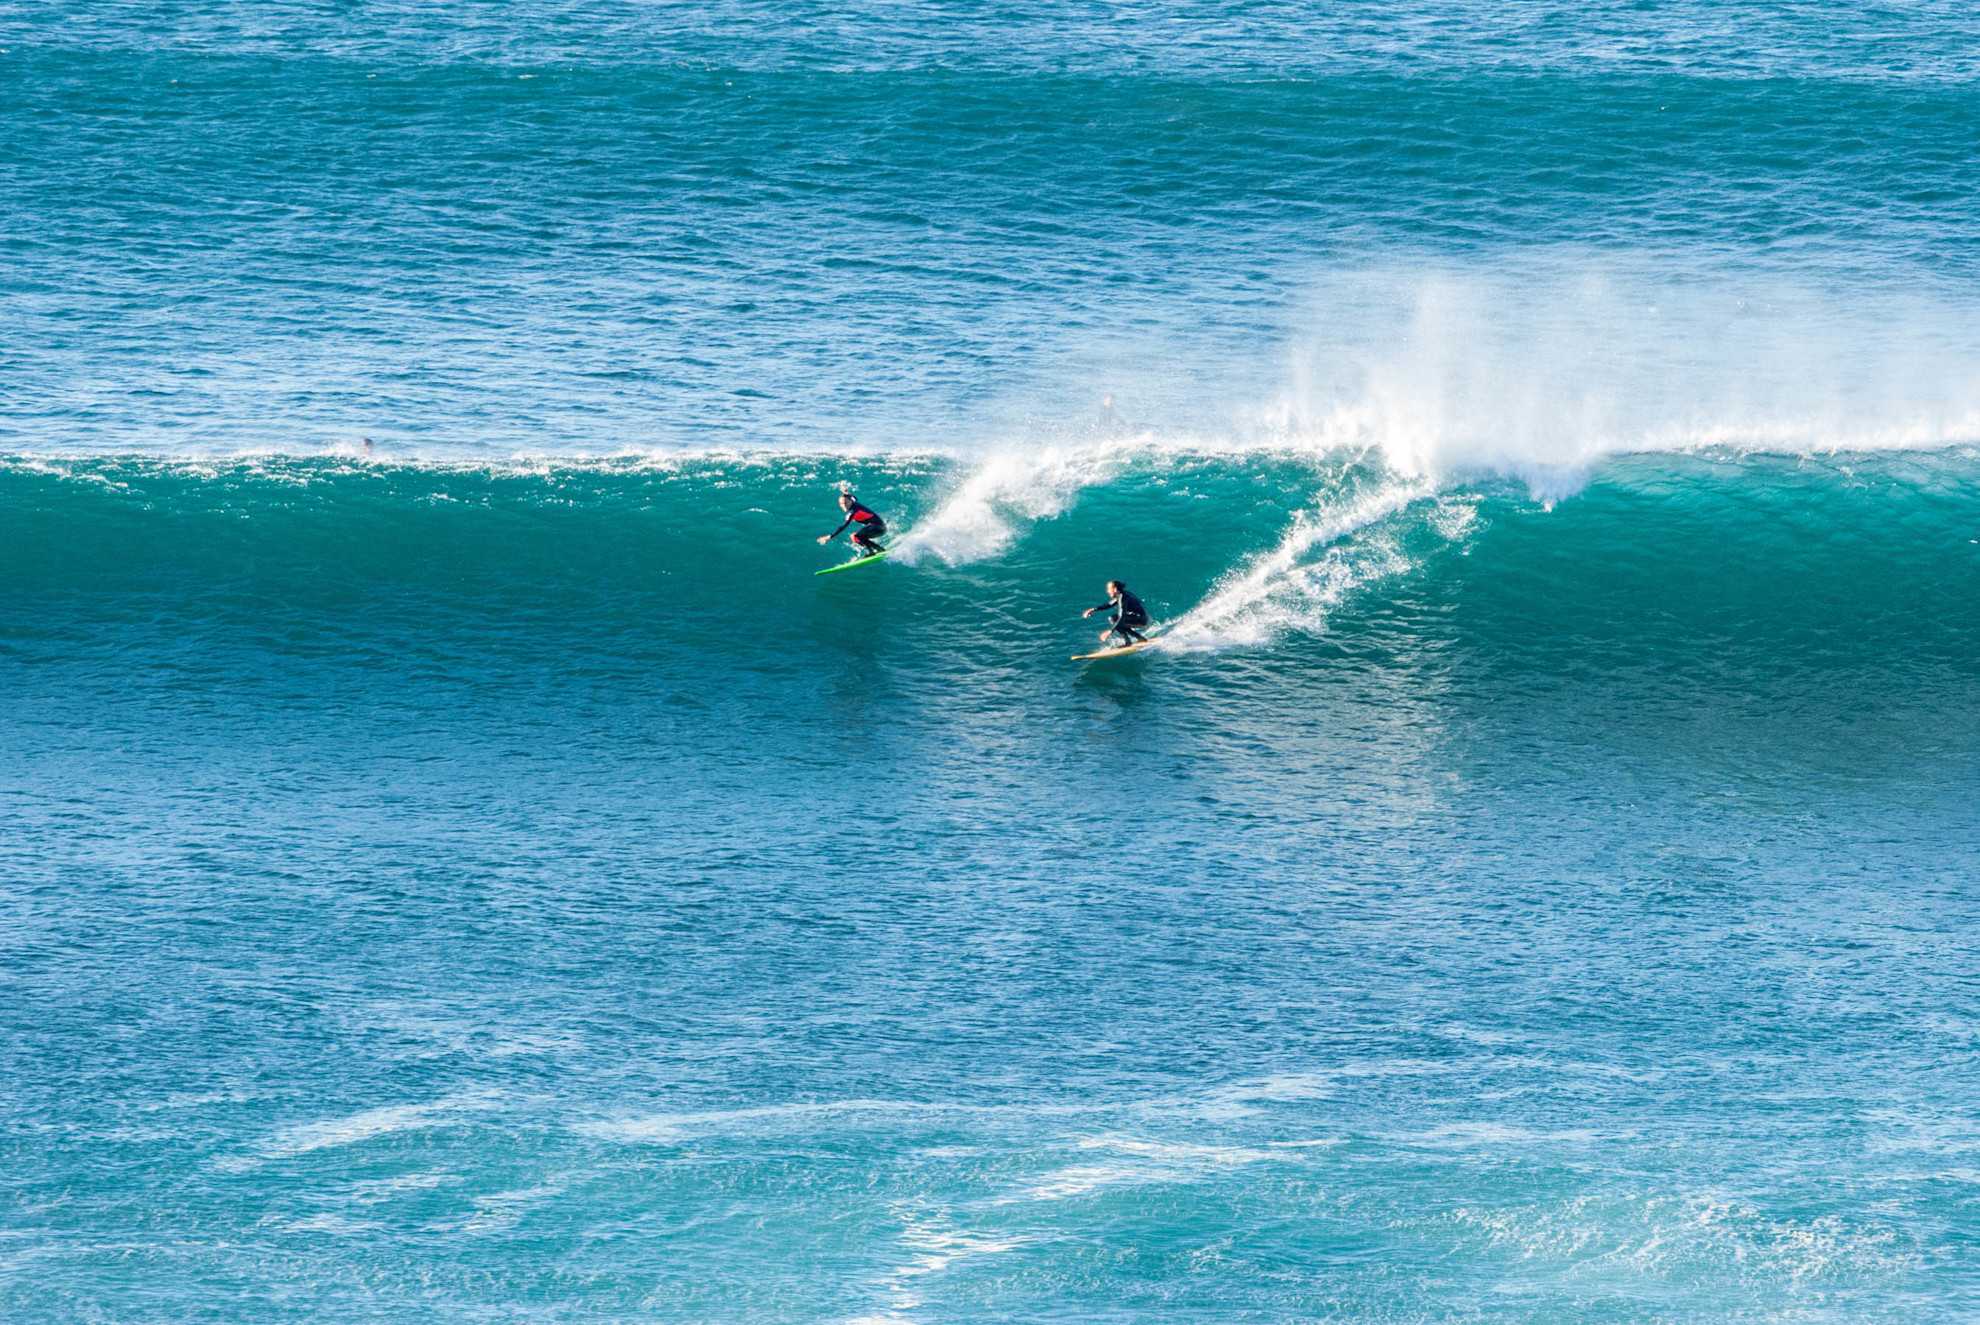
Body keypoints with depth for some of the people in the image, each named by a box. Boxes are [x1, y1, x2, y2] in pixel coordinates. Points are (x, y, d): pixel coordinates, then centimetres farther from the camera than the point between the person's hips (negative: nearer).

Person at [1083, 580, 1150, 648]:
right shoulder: (1120, 595, 9)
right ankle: (1141, 638, 21)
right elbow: (1109, 604, 23)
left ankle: (1127, 642, -14)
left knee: (1114, 618, -19)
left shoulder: (1123, 598, -19)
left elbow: (1122, 617, -28)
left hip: (1142, 619, -10)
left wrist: (1111, 631, -32)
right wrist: (1094, 609, 13)